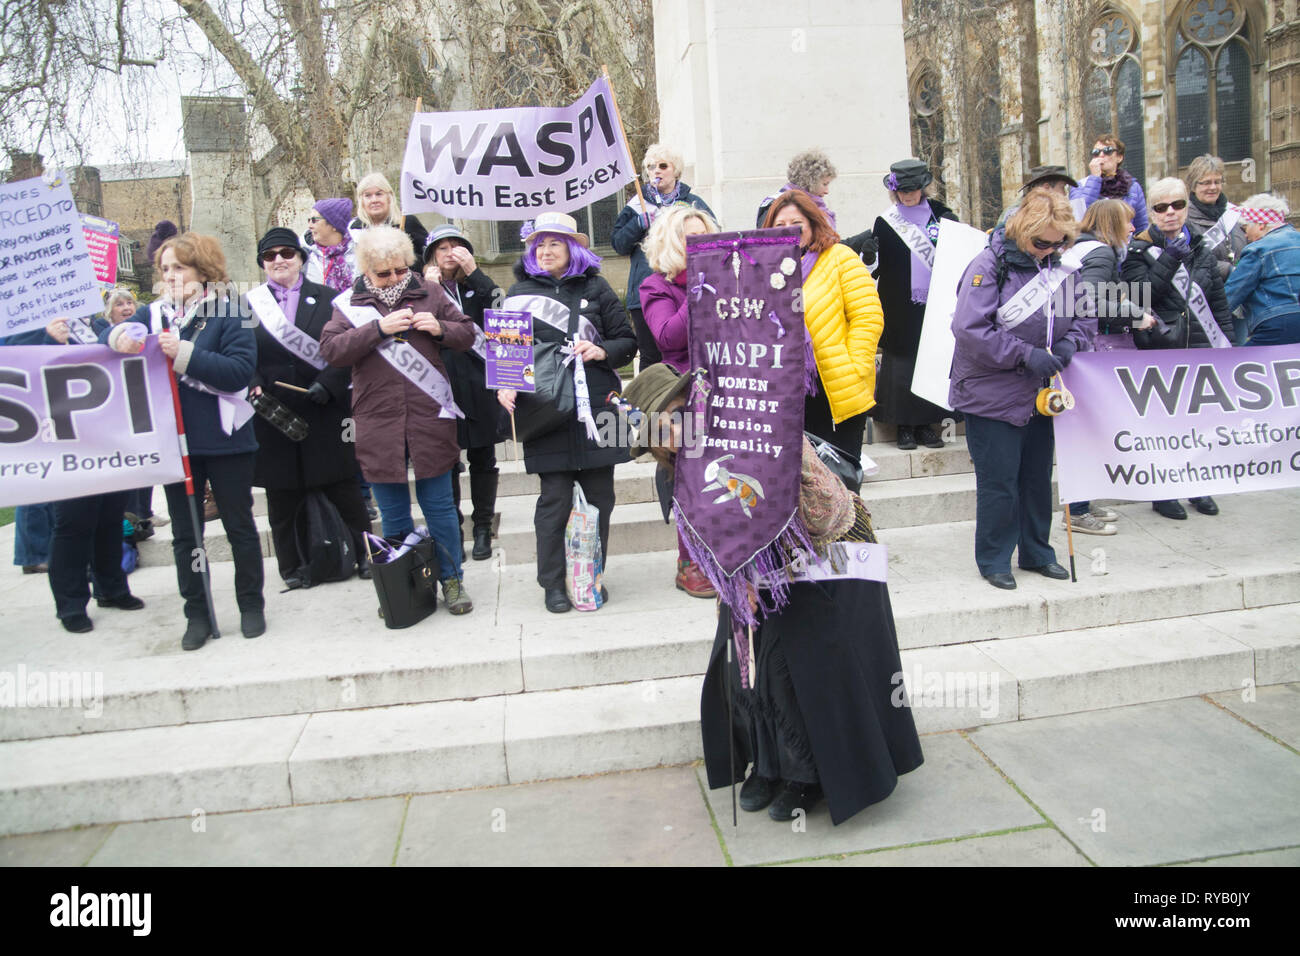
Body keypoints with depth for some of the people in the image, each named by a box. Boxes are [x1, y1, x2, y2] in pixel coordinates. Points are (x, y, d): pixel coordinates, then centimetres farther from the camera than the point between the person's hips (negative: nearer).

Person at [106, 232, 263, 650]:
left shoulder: (227, 313, -7)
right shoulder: (153, 313, 8)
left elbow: (240, 371, -18)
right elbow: (108, 335, 7)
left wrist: (185, 354, -24)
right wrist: (119, 336, -16)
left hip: (224, 439, -5)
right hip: (174, 438, 5)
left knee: (239, 525, 8)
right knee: (185, 533, 11)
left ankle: (251, 605, 22)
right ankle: (197, 614, 22)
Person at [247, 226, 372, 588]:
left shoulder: (328, 299, 4)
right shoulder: (251, 304, 7)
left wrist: (327, 383, -15)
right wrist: (254, 384, -14)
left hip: (325, 412, -1)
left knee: (344, 488, 5)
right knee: (281, 495, 9)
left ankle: (365, 554, 18)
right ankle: (290, 566, 22)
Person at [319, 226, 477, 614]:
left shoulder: (430, 293, 6)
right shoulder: (349, 304, 4)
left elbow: (467, 334, 11)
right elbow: (331, 350, -8)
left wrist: (440, 329, -10)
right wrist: (379, 328, -17)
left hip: (429, 420, 0)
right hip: (378, 425, 1)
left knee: (438, 505, 7)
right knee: (393, 514, 11)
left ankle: (451, 580, 21)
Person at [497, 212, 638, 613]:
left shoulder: (595, 287, 11)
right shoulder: (521, 291, 12)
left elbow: (627, 340, 11)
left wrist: (602, 351, -9)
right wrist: (505, 384, -7)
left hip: (596, 406, 1)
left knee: (599, 496, 5)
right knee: (554, 498, -1)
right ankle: (553, 583, 12)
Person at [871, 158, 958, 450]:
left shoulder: (939, 214, 7)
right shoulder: (886, 222, 1)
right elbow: (876, 267, -2)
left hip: (933, 302, 2)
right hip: (899, 306, -2)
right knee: (900, 361, -1)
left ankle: (925, 423, 15)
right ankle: (904, 425, 9)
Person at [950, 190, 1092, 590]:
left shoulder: (1058, 267, 6)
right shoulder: (990, 265, -13)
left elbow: (1084, 317, 15)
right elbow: (969, 328, -22)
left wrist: (1070, 342, -7)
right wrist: (1026, 354, -23)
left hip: (1039, 394, 6)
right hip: (992, 395, -6)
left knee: (1038, 477, 15)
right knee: (999, 482, 1)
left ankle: (1037, 552, 30)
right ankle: (993, 560, 17)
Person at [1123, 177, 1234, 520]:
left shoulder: (1202, 250, 12)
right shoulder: (1139, 250, 0)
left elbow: (1220, 302, 15)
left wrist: (1226, 344, 9)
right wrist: (1170, 258, -19)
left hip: (1200, 348, 4)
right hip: (1157, 350, -4)